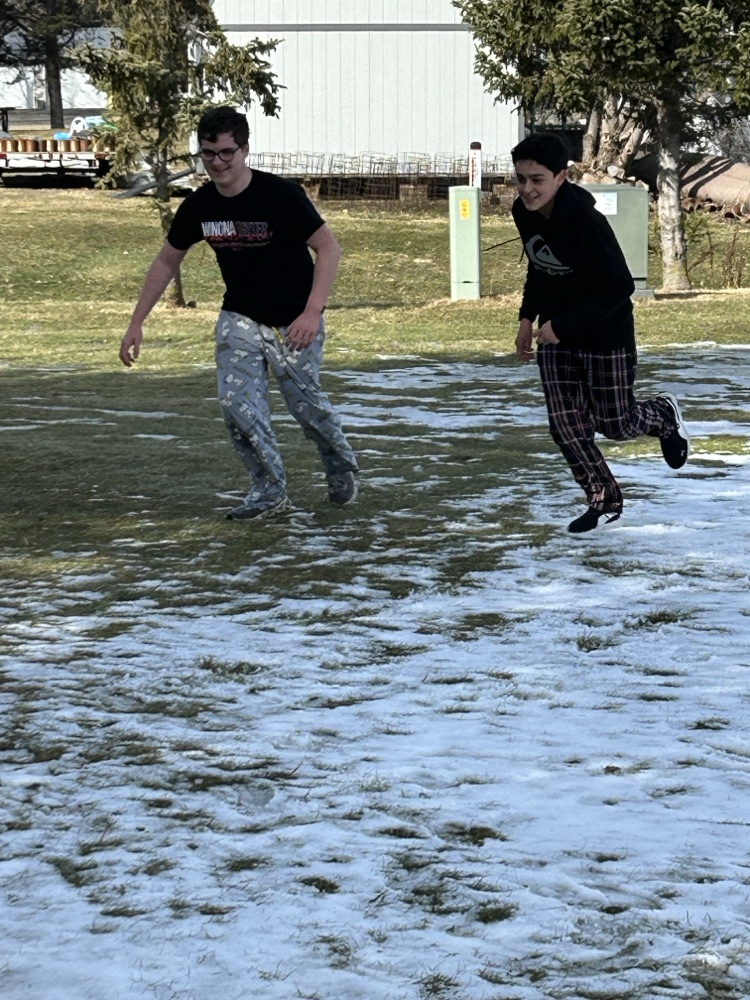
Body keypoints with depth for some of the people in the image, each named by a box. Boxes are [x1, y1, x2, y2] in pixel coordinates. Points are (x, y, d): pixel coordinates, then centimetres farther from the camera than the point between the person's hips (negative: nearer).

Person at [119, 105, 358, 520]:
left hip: (294, 323, -4)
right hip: (240, 318, 4)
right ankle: (269, 490, 3)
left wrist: (312, 313, -27)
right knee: (237, 402, -12)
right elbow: (167, 261, 8)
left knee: (306, 404, 3)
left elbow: (328, 247, -18)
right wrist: (137, 322, 5)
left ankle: (341, 467, 34)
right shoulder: (198, 206, -6)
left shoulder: (280, 195, -21)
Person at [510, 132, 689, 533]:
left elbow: (619, 287, -27)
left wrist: (563, 326, -30)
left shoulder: (586, 223, -30)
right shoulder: (524, 213, -7)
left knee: (615, 423, 6)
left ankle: (663, 415, 39)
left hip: (605, 333, -6)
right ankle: (603, 499, 19)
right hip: (554, 334, 6)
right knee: (565, 424, 2)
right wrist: (527, 317, 5)